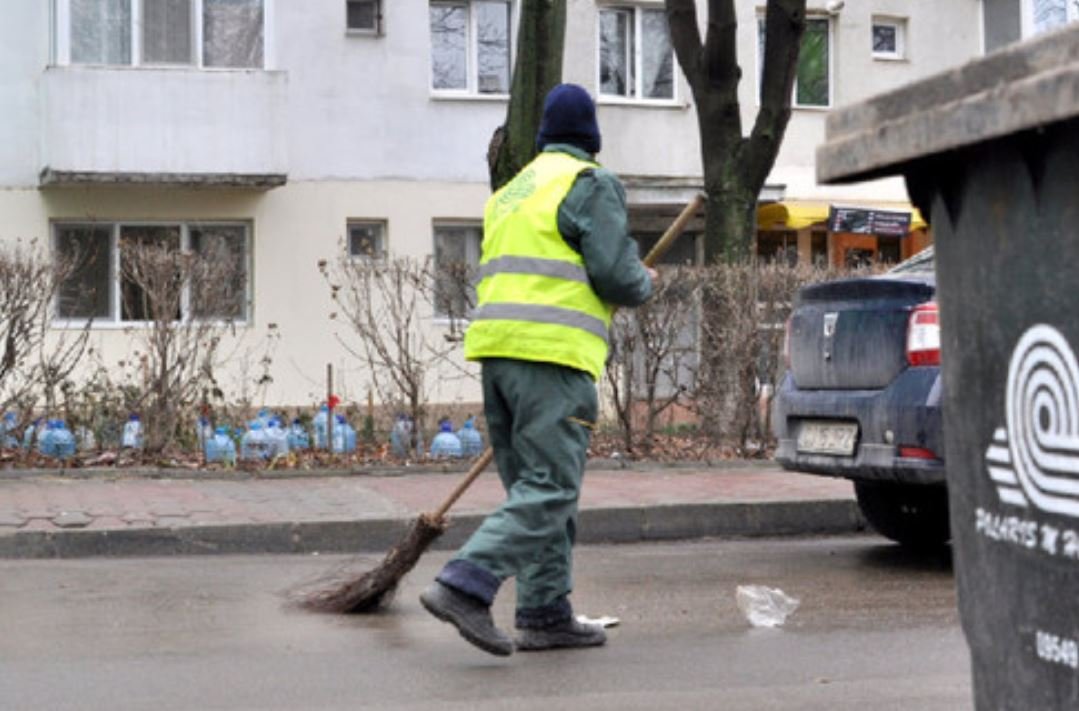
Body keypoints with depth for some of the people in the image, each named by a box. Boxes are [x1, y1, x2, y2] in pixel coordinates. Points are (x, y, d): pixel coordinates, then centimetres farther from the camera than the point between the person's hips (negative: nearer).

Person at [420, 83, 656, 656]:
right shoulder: (589, 183, -1)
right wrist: (645, 284, 12)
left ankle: (545, 615, 11)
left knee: (532, 486, 11)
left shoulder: (509, 193, 24)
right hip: (552, 353, -8)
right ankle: (465, 585, -21)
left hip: (496, 349, 8)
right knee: (548, 491, -9)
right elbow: (616, 276, -9)